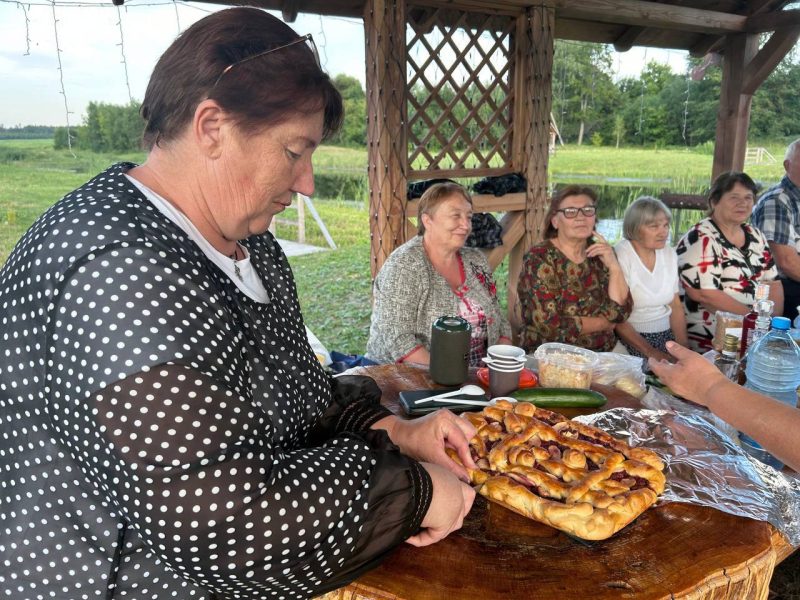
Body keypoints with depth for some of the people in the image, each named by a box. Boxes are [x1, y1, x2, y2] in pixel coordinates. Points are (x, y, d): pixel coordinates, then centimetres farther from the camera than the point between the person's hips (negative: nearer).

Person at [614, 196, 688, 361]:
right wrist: (650, 352, -17)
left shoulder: (669, 254, 6)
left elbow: (676, 306, 11)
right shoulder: (620, 256, -14)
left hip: (667, 334, 6)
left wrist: (683, 347, -2)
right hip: (631, 338, -6)